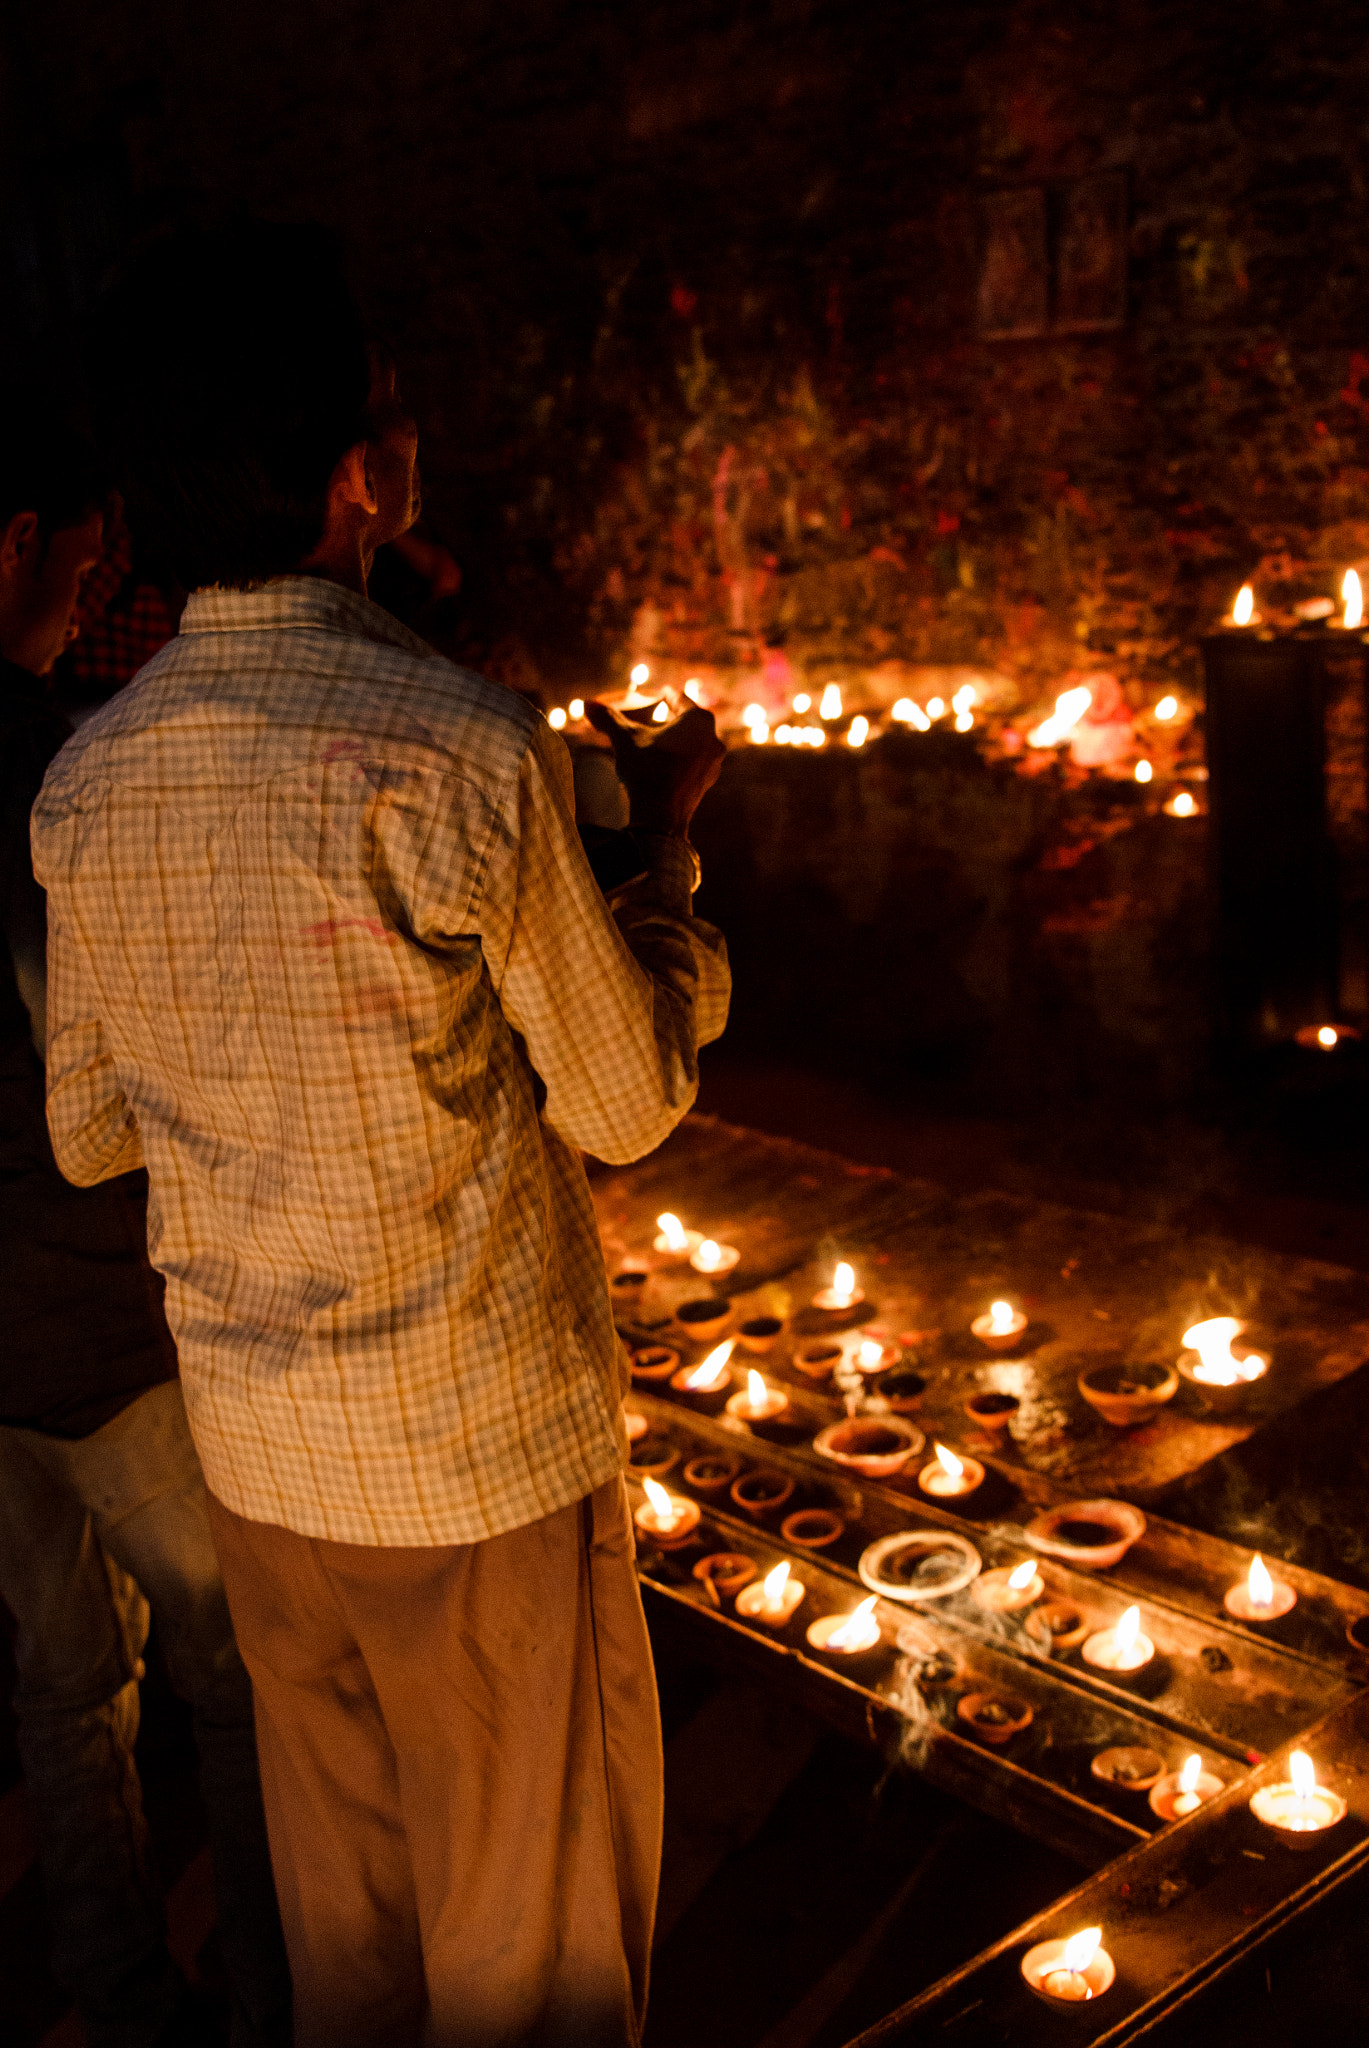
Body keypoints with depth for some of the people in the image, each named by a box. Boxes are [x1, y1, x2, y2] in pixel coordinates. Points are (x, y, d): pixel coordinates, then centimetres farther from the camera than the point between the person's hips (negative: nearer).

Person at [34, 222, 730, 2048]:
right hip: (485, 1451, -6)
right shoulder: (470, 753, -22)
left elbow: (88, 1135, 7)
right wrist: (664, 835, 3)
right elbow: (628, 1102, -11)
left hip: (252, 1449, 6)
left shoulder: (86, 782, -3)